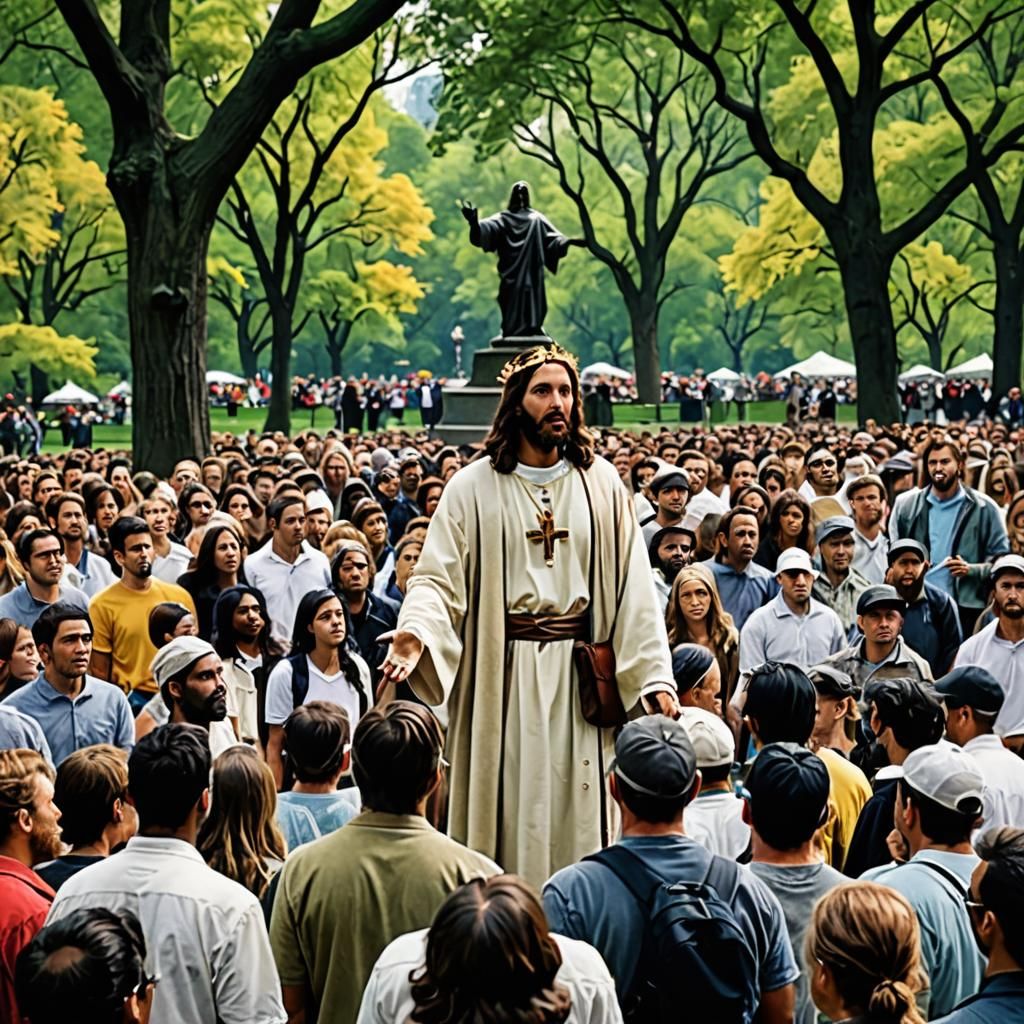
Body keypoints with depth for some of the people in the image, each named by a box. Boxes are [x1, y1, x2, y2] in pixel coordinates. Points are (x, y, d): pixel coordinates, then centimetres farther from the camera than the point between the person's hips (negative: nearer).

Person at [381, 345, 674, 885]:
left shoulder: (600, 482, 6)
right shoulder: (474, 487, 0)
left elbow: (632, 583, 3)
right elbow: (438, 578, -4)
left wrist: (655, 674, -4)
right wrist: (416, 632, -25)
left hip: (581, 671, 2)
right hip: (503, 671, -2)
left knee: (577, 815, 4)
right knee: (510, 811, 2)